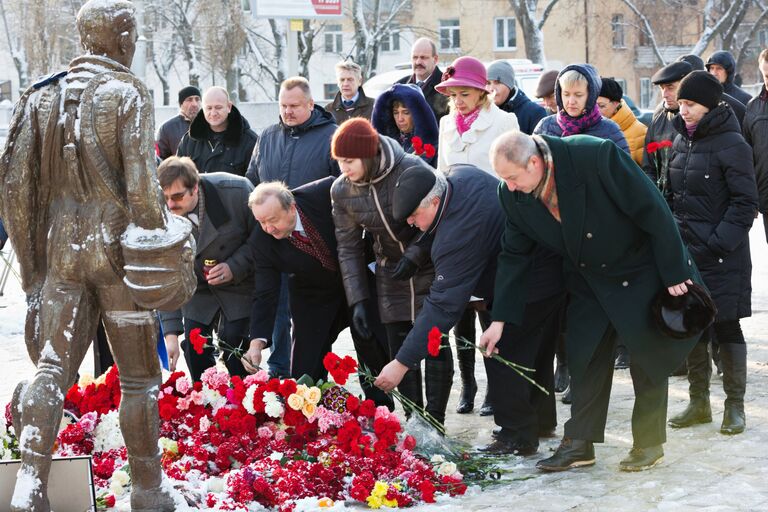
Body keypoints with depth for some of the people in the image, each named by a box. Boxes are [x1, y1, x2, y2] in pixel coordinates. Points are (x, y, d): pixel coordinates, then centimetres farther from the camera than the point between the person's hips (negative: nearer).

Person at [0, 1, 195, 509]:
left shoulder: (42, 95, 7)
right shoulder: (128, 93, -8)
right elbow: (142, 185, -15)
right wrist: (163, 257, -9)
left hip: (62, 251, 4)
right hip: (117, 248, -4)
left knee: (51, 368, 9)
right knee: (139, 377, 7)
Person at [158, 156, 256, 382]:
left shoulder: (237, 191, -26)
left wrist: (235, 267, -25)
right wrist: (171, 333, -22)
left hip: (239, 282, -2)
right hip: (197, 287, 2)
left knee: (232, 344, -14)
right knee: (194, 347, -2)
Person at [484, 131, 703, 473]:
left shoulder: (597, 156, -34)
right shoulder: (513, 195, -16)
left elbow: (653, 212, -26)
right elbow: (514, 255, -4)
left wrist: (674, 273, -19)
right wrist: (500, 319, -8)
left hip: (640, 272, -4)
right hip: (586, 279, 5)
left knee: (647, 357, 5)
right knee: (583, 357, 6)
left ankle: (649, 443, 20)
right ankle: (579, 444, 17)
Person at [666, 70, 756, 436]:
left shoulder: (731, 144, -10)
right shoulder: (680, 141, 11)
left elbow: (745, 203, -12)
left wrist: (719, 243, -18)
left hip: (722, 257, -7)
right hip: (686, 252, 7)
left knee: (725, 326, 1)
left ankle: (734, 406, 13)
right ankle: (699, 403, 22)